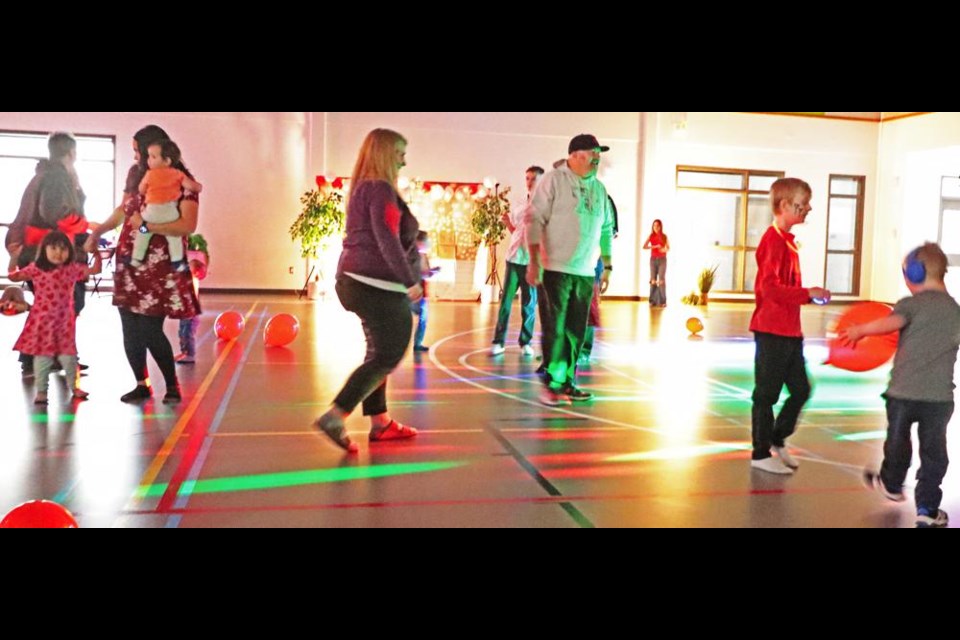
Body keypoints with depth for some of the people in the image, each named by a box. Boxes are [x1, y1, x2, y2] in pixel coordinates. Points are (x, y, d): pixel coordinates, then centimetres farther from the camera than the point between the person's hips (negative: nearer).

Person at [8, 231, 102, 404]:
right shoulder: (36, 269, -4)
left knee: (68, 354, 10)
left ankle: (74, 386, 23)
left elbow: (95, 270, 1)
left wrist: (96, 254, -14)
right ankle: (41, 391, 13)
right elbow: (14, 276, -1)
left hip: (64, 320, 1)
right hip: (42, 321, -1)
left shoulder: (72, 269, -1)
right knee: (42, 356, 4)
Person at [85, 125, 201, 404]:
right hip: (129, 261, 6)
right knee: (130, 330, 5)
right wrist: (98, 232, 14)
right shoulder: (136, 174, 11)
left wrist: (145, 225, -20)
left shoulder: (181, 182, -9)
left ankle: (172, 386, 10)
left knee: (150, 331, -9)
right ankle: (142, 385, 20)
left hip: (158, 266, -6)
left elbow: (188, 225, -21)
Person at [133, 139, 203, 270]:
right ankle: (178, 262, 11)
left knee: (142, 235, 17)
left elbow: (141, 191, 9)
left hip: (152, 211, -1)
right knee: (174, 236, 13)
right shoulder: (177, 173, 0)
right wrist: (198, 187, 16)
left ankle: (136, 259, 22)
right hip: (170, 211, 1)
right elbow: (190, 186, -5)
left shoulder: (150, 174, -2)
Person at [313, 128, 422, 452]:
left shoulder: (363, 188, 18)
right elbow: (387, 240, -22)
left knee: (379, 353, 15)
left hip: (359, 280, 10)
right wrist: (410, 281, -23)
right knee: (388, 356, -6)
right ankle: (334, 417, -9)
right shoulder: (381, 189, -13)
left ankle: (380, 422, 20)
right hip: (377, 284, -10)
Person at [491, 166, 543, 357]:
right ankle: (499, 341, 4)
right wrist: (507, 222, 5)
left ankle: (525, 342, 13)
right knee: (506, 300, 1)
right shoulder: (519, 206, 13)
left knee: (529, 303, 3)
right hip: (514, 258, 3)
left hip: (533, 260, -3)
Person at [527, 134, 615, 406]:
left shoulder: (599, 188, 14)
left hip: (585, 272, 6)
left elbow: (606, 229, 20)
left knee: (575, 332, 9)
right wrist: (534, 261, -15)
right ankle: (552, 385, 5)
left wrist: (607, 266, 17)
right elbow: (534, 219, -8)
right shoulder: (554, 180, -4)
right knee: (554, 330, -4)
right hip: (555, 269, -6)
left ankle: (568, 383, 18)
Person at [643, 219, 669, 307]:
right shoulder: (651, 236, 4)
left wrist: (664, 250, -18)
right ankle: (653, 301, 1)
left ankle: (662, 301, -4)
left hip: (662, 259, -1)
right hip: (653, 259, 1)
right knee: (653, 280, -1)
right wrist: (654, 246, -17)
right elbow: (644, 246, -4)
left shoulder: (664, 236, 2)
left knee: (661, 280, -7)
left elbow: (668, 248, 4)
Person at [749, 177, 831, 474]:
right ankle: (761, 454, 14)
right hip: (772, 330, -9)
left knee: (801, 389, 16)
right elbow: (770, 287, -24)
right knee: (767, 393, 2)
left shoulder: (788, 240, 14)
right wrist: (808, 293, -20)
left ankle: (777, 439, 32)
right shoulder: (774, 241, -15)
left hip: (790, 330, 9)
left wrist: (810, 295, 11)